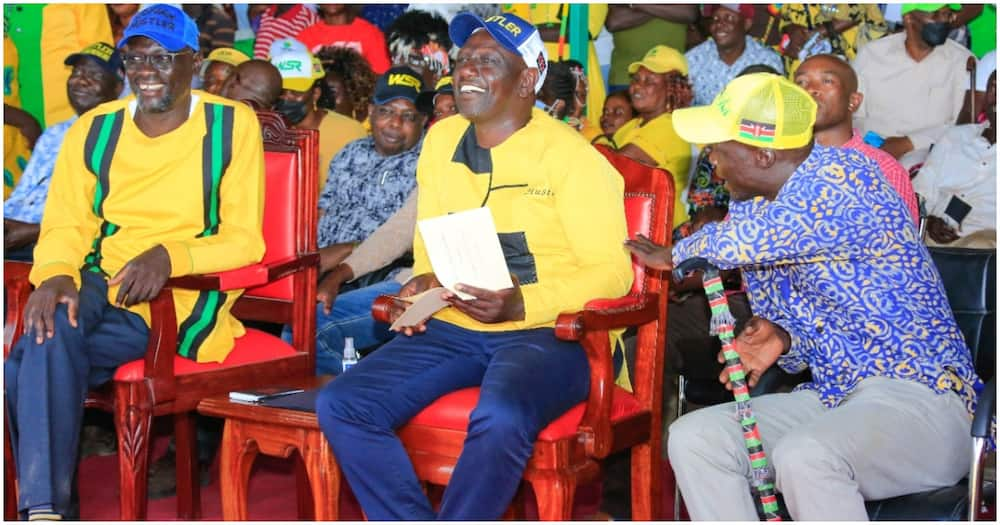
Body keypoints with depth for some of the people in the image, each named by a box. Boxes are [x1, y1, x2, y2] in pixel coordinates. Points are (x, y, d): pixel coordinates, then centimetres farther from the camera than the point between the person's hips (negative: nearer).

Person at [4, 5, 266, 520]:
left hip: (185, 297, -4)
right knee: (50, 325, -31)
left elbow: (245, 241, -6)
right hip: (102, 284, 4)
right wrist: (55, 274, -17)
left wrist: (170, 255, -24)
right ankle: (43, 508, -26)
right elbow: (65, 226, 7)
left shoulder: (233, 126, -1)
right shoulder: (94, 129, 11)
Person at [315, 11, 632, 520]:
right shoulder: (440, 140, 12)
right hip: (451, 328, 6)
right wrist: (422, 283, 2)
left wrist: (522, 305, -22)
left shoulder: (570, 155, -6)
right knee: (340, 405, -15)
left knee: (500, 418, -38)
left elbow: (610, 271, -9)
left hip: (544, 333, -6)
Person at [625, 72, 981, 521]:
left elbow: (739, 242, -26)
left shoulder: (841, 173, -14)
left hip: (919, 397, -8)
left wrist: (674, 255, -4)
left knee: (805, 455, -37)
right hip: (831, 398, 8)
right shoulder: (752, 208, 11)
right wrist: (780, 341, -6)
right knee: (693, 437, -11)